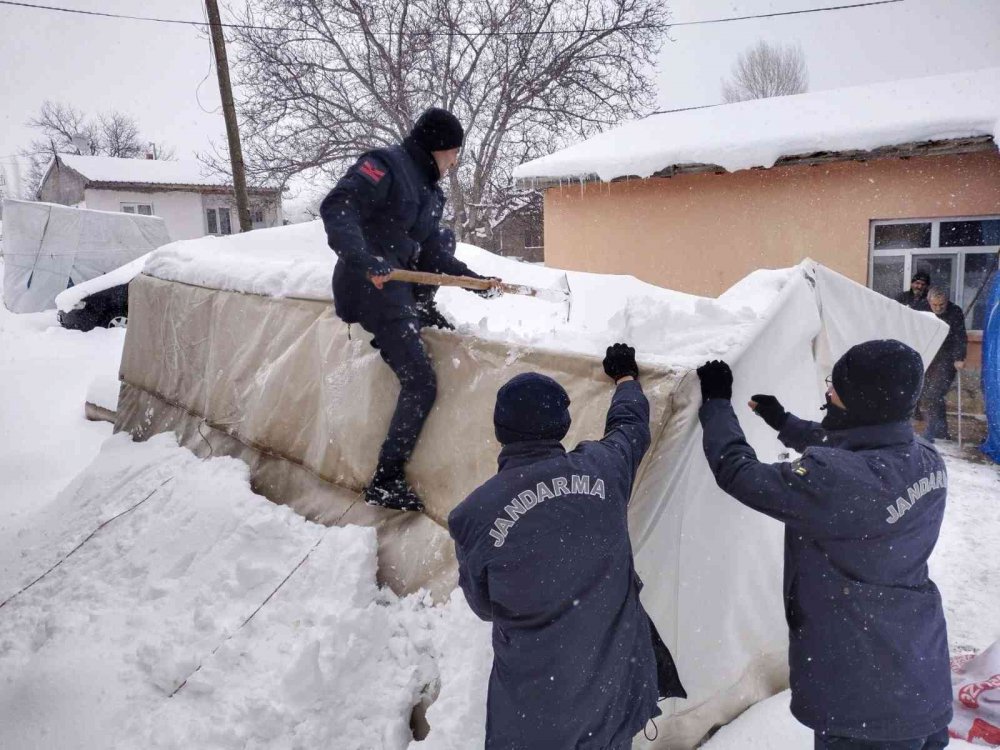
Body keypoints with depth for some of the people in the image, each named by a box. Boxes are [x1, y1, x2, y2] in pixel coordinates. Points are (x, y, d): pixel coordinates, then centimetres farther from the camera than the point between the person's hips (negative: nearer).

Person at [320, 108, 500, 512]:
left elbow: (434, 255, 19)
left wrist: (479, 282, 12)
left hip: (400, 288, 10)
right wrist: (361, 258, -35)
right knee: (421, 383, -12)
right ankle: (385, 481, -1)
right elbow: (336, 207, -22)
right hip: (371, 288, -9)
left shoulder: (429, 190, 18)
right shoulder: (386, 164, -9)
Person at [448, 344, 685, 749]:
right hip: (618, 683, 3)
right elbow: (631, 423, 11)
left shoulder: (474, 515, -20)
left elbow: (484, 605, -2)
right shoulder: (602, 466, -13)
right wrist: (625, 376, 32)